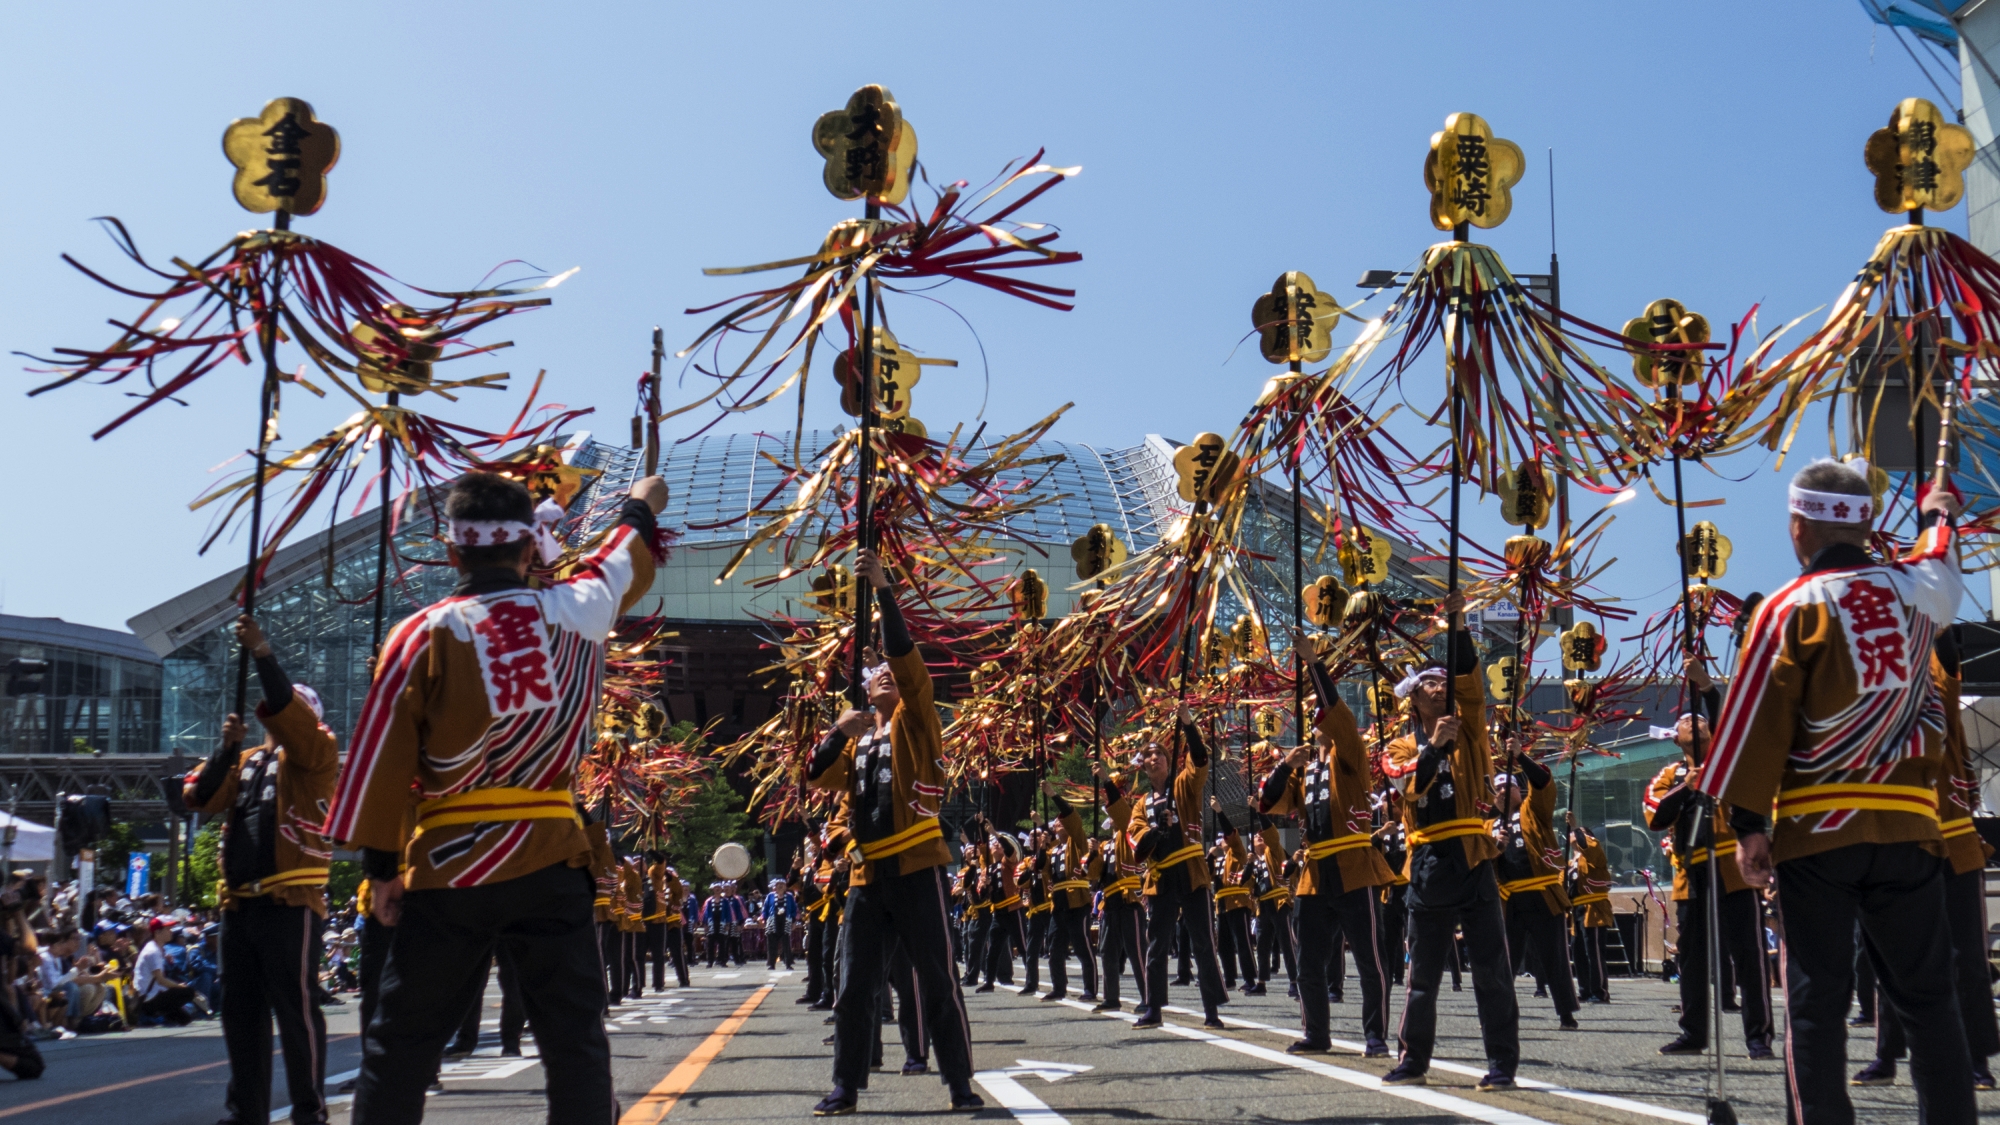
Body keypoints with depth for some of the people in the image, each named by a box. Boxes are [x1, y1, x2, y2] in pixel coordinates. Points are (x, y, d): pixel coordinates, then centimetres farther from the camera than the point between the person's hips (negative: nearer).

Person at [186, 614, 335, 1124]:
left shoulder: (313, 753, 2)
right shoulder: (245, 760, 21)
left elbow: (287, 714, -17)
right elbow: (200, 798, 9)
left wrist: (264, 655, -23)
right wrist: (227, 746, -4)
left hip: (290, 900, -7)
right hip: (238, 900, 7)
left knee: (295, 1008, -5)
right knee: (240, 1009, 10)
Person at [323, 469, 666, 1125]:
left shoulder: (423, 635, -4)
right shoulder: (578, 609, 1)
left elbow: (382, 759, -3)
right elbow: (623, 563, 24)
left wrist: (381, 866, 5)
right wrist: (642, 507, 45)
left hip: (446, 868, -1)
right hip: (550, 864, 1)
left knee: (401, 1046, 10)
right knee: (575, 1042, 7)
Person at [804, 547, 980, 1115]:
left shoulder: (915, 722, 4)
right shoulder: (856, 740, 19)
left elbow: (907, 658, -10)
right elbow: (817, 777, 6)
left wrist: (884, 588, -19)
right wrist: (838, 731, -10)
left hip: (916, 869, -5)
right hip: (866, 874, 5)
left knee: (937, 983, -2)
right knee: (854, 988, 5)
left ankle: (961, 1084, 5)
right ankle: (846, 1087, 12)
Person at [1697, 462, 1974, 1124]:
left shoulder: (1790, 609, -5)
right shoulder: (1916, 588, 6)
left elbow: (1757, 721, -9)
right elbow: (1940, 556, 31)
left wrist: (1748, 825, -6)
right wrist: (1939, 513, 53)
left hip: (1815, 828, -3)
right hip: (1907, 822, 3)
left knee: (1816, 999, 1)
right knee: (1927, 995, 10)